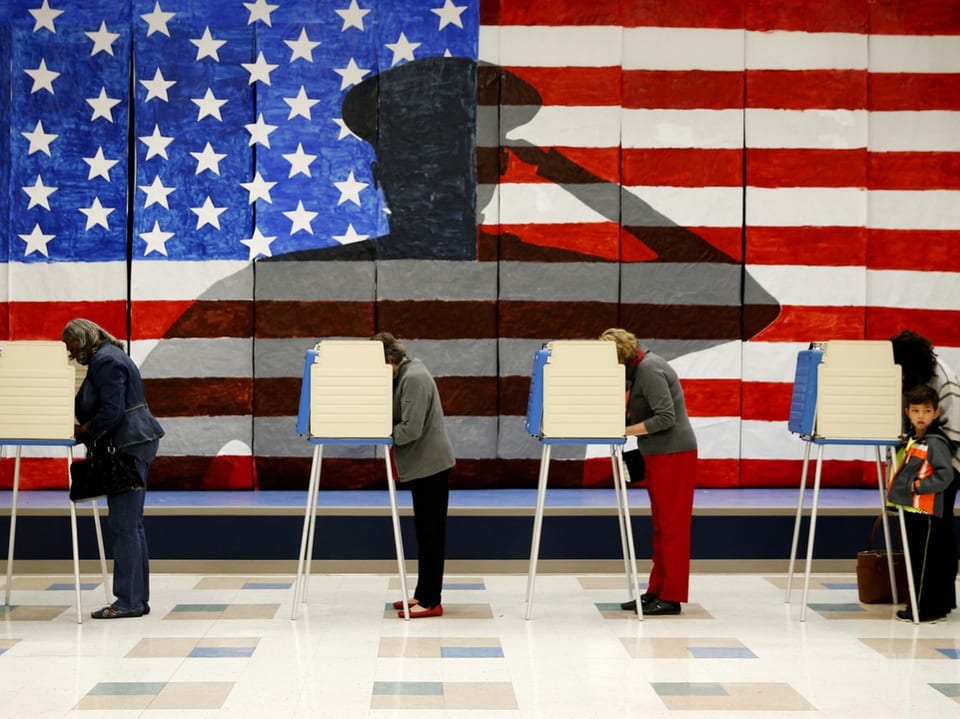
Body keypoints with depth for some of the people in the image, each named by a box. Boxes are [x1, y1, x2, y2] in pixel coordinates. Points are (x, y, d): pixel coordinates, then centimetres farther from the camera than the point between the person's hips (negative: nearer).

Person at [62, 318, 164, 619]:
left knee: (123, 524, -8)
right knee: (131, 523, 11)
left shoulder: (105, 361, -13)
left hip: (130, 444, -11)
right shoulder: (106, 356, 19)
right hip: (134, 443, 11)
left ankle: (129, 600, -6)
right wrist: (84, 430, 11)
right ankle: (137, 598, 15)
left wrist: (83, 431, -9)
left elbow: (112, 411, -21)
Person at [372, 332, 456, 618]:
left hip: (430, 463, -10)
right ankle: (423, 595, 22)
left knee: (430, 531, -4)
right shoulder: (403, 375, 12)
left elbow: (411, 429, -25)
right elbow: (400, 421, 19)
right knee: (425, 530, 14)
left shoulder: (413, 378, -19)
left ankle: (431, 601, 1)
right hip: (423, 463, 10)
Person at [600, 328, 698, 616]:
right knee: (661, 526, 12)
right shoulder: (636, 368, 11)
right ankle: (657, 591, 17)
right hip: (658, 454, 10)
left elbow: (666, 417, -24)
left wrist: (626, 431, -23)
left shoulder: (649, 370, -18)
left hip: (673, 454, -10)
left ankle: (671, 597, -2)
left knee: (671, 525, -6)